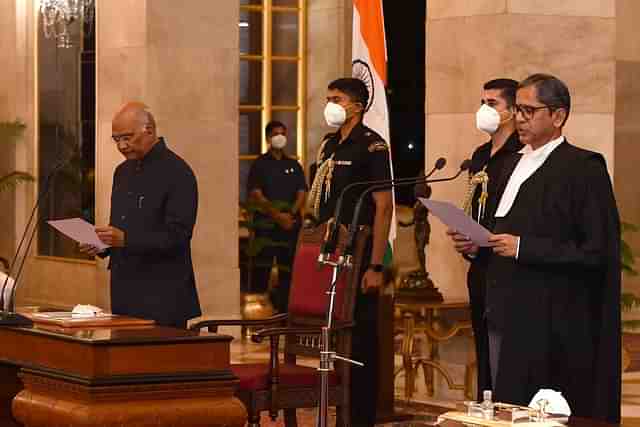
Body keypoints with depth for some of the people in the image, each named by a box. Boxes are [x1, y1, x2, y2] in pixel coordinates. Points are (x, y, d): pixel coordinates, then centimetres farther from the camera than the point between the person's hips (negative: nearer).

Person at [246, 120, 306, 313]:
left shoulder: (294, 165, 16)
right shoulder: (260, 164, 5)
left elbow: (302, 193, 9)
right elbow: (255, 194, -5)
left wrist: (291, 214, -10)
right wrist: (277, 215, -15)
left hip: (291, 224, 3)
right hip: (266, 224, -3)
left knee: (287, 269, 2)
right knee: (262, 269, -6)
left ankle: (283, 309, 5)